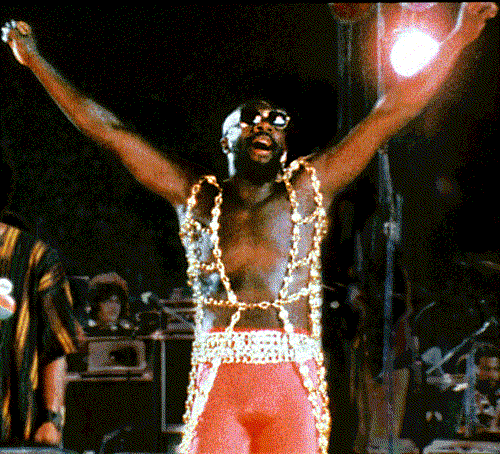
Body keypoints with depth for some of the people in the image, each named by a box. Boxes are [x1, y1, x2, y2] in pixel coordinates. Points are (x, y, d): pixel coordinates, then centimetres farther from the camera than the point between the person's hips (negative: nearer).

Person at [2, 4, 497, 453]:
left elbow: (393, 111, 17)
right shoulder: (195, 194, 18)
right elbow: (106, 128, 21)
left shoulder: (309, 186, 17)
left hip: (293, 380, 0)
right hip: (218, 379, 0)